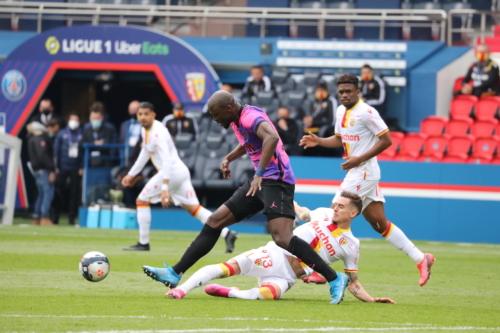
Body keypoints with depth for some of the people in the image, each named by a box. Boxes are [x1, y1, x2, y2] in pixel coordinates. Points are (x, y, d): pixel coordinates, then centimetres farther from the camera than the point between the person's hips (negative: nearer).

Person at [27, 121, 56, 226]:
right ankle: (45, 218, -17)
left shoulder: (32, 139, 18)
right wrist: (52, 170, -21)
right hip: (43, 170, -10)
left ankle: (36, 218, 17)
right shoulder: (40, 139, -12)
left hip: (37, 170, 10)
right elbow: (43, 156, -22)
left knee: (42, 194, 15)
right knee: (48, 192, -11)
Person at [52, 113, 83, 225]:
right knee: (59, 192, -2)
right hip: (62, 168, 0)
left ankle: (72, 218, 8)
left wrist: (82, 167, -2)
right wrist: (56, 167, -1)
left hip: (76, 170, 0)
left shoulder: (82, 135, 6)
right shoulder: (62, 134, 6)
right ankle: (55, 217, 4)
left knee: (74, 193, 2)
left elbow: (84, 152, 5)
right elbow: (56, 150, 5)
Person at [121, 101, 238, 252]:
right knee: (193, 208, 6)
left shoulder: (158, 133, -18)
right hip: (181, 172, 9)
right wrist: (131, 174, 35)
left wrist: (165, 188, -33)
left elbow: (167, 161, -26)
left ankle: (143, 243, 5)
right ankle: (227, 233, -4)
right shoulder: (145, 131, 11)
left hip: (172, 171, -9)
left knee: (142, 200, 1)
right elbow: (145, 154, 29)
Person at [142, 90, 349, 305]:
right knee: (214, 221, 9)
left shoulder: (250, 117, -18)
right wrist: (228, 158, 21)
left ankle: (334, 279, -18)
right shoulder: (238, 121, 12)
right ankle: (174, 274, 13)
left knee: (282, 239, -25)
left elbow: (272, 137, -39)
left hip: (276, 180, -10)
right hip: (259, 182, 10)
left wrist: (260, 173, -40)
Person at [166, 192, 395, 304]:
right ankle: (182, 289, -27)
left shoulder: (351, 246, 3)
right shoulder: (323, 214, 10)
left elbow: (352, 283, 7)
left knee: (265, 294, -37)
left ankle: (227, 292, -14)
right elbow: (299, 212, 30)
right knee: (231, 267, -25)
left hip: (287, 276, -2)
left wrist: (371, 300, -8)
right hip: (275, 255, 2)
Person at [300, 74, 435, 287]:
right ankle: (421, 259, 12)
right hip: (356, 172, 9)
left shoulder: (366, 113, -15)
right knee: (380, 223, 8)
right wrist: (318, 141, 6)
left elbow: (386, 140, -15)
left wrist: (359, 159, -19)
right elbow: (339, 139, 24)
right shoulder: (341, 111, 12)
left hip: (364, 172, -9)